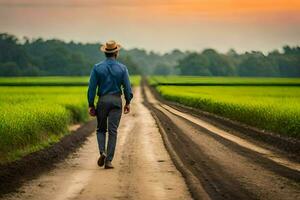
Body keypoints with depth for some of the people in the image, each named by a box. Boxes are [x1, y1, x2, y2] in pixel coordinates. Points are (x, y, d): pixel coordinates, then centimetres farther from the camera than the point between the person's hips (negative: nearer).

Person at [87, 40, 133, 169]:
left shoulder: (97, 68, -2)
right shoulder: (122, 68, -1)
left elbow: (92, 87, -3)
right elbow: (127, 87, 0)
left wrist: (91, 105, 4)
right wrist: (128, 102, 13)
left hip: (102, 100, 0)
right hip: (116, 101, 0)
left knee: (101, 129, 16)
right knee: (113, 131, 2)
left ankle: (102, 152, -8)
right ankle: (108, 160, -1)